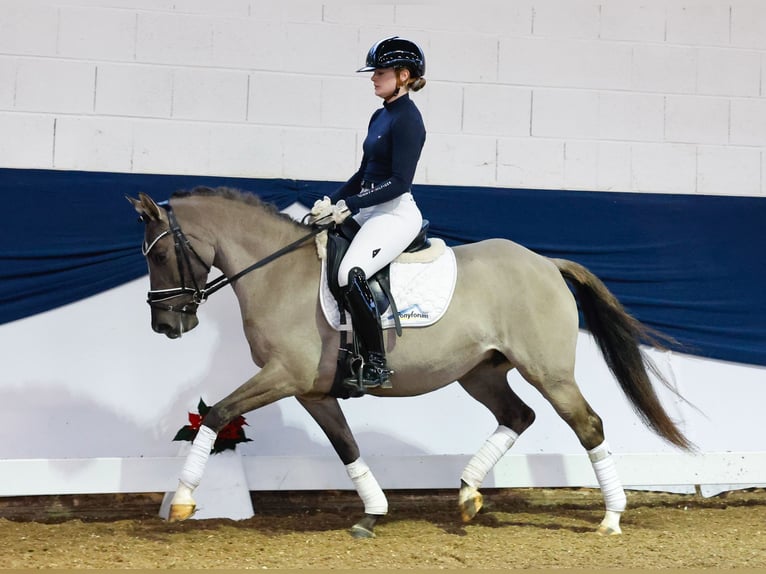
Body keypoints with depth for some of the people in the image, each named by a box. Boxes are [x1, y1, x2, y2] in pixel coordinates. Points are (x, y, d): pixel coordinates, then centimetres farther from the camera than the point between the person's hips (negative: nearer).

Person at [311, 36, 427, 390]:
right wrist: (331, 201, 6)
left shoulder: (407, 119, -13)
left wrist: (349, 205, -21)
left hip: (396, 214, -11)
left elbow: (399, 181, -19)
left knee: (351, 274, -30)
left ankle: (376, 366, -22)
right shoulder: (380, 116, 15)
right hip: (369, 211, 11)